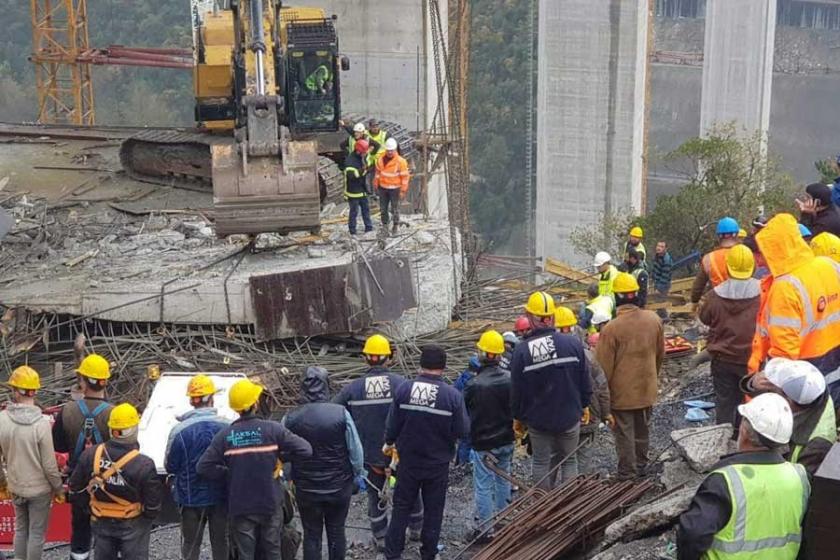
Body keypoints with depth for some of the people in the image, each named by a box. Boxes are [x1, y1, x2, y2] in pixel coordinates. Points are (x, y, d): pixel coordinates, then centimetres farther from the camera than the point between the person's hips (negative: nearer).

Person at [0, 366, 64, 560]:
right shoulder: (41, 423, -24)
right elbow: (49, 464, -18)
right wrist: (58, 488, -2)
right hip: (39, 488, -4)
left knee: (21, 529, 22)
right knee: (37, 533, 11)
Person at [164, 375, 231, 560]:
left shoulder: (179, 430, -16)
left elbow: (170, 467, -5)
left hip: (192, 498, -1)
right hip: (221, 496, 1)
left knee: (190, 545, 14)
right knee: (221, 543, 15)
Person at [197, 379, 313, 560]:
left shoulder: (224, 435, -9)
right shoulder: (273, 429, -12)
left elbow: (203, 468, -10)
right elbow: (305, 450, -13)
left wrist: (228, 474, 3)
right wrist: (280, 456, 2)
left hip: (240, 508, 1)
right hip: (270, 504, 0)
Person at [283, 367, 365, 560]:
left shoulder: (290, 419, -11)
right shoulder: (340, 413, -16)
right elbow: (355, 449, -8)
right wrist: (359, 474, 8)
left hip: (306, 488, 0)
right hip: (339, 486, 0)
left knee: (311, 535, 12)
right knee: (336, 532, 16)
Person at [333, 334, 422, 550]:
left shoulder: (352, 388, -10)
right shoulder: (401, 384, -16)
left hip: (370, 455, 1)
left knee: (375, 496, 19)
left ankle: (381, 538, 28)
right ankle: (416, 529, 38)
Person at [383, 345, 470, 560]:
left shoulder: (403, 390, -13)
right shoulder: (452, 396, -18)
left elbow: (392, 423, -6)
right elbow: (463, 431, -14)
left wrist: (389, 443, 15)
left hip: (408, 460, 1)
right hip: (438, 463, -1)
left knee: (401, 507, 15)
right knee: (433, 510, 14)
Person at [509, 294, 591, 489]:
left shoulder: (522, 351, -14)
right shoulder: (573, 343, -11)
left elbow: (516, 391, -6)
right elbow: (584, 380, -3)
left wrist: (518, 418, 9)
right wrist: (584, 405, 14)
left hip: (537, 420, -1)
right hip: (569, 416, 1)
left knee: (541, 462, 13)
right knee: (569, 461, 14)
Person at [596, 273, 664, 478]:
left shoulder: (611, 329, -23)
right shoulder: (654, 320, -7)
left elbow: (604, 367, -17)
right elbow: (661, 354, 7)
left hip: (622, 392, -5)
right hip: (647, 389, 5)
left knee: (624, 433, 8)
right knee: (643, 428, 22)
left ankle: (628, 473, 17)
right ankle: (641, 464, 38)